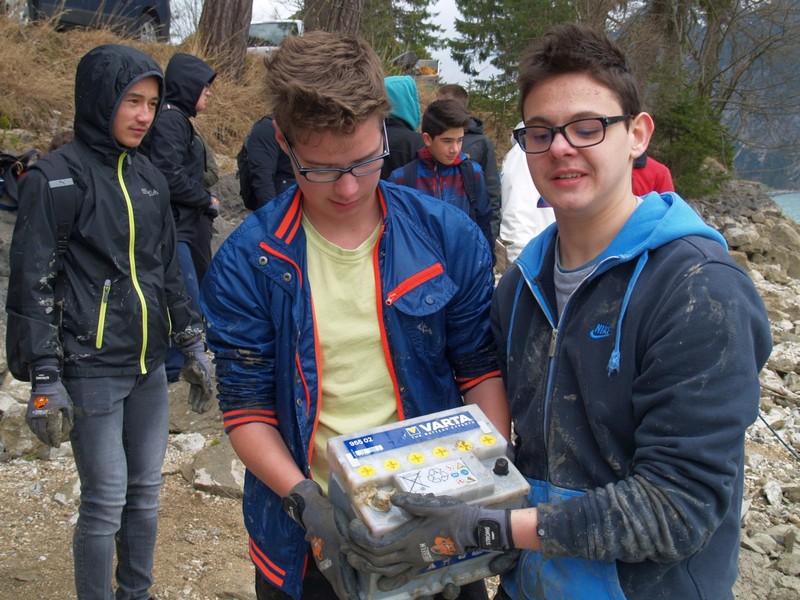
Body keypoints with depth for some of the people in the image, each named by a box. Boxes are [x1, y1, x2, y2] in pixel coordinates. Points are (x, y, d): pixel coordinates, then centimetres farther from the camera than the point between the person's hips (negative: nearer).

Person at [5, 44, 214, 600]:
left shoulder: (149, 177, 11)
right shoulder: (58, 177, -8)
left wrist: (194, 347, 16)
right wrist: (45, 380, -13)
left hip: (149, 367, 6)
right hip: (91, 371, -6)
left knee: (146, 492, 14)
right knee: (105, 502, 0)